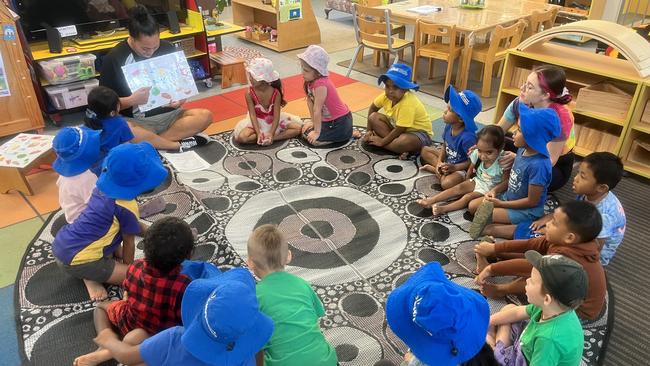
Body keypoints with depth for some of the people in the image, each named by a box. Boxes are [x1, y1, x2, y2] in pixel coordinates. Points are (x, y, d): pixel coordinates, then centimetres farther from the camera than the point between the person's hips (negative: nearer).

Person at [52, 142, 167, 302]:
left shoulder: (104, 187, 3)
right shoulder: (126, 207, -21)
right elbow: (129, 242, -7)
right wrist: (129, 270, 9)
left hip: (61, 245, 9)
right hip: (75, 260, -9)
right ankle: (91, 277, -2)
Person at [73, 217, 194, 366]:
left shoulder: (135, 266, -17)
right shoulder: (182, 285, -33)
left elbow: (127, 292, 3)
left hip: (128, 322, 5)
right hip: (156, 334, -5)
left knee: (101, 306, 25)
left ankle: (106, 346, 0)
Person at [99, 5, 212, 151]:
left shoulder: (168, 49, 0)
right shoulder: (114, 58, -9)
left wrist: (181, 99, -14)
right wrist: (132, 100, -26)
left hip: (166, 115, 3)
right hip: (135, 121, -3)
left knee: (205, 116, -22)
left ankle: (149, 143, -23)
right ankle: (179, 144, -22)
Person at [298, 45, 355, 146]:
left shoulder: (320, 84, -31)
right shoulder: (309, 81, -4)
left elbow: (317, 110, -26)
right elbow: (310, 102, 2)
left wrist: (317, 132, -22)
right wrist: (314, 122, 4)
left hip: (341, 122, -10)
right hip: (328, 119, 10)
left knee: (313, 140, -15)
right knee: (305, 130, 18)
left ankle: (347, 134, 0)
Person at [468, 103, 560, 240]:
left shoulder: (538, 165, -31)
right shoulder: (523, 150, -7)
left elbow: (532, 201, -23)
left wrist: (501, 204, -16)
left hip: (528, 211, -8)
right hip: (509, 197, 9)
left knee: (483, 216, -18)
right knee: (473, 206, 2)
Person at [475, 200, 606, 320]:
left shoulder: (565, 258, -36)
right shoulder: (572, 243, -12)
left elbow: (528, 266, -29)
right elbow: (531, 244, -8)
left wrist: (492, 269, -19)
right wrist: (494, 248, -4)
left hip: (582, 310, -9)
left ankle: (500, 290, -3)